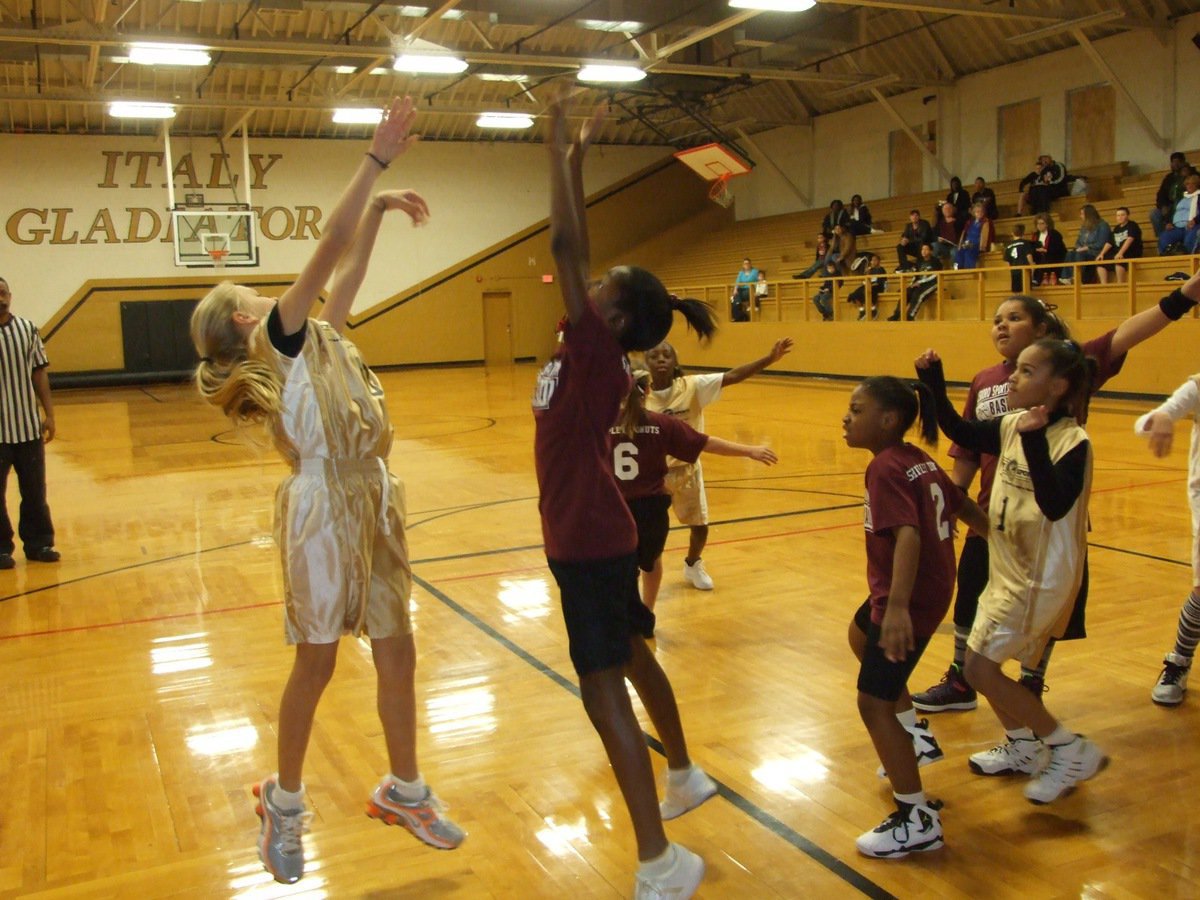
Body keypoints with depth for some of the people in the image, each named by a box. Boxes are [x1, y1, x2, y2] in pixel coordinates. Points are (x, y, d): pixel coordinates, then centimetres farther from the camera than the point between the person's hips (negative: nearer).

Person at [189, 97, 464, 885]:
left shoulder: (318, 339, 14)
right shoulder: (279, 340, -7)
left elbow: (349, 271, 21)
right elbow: (330, 248, -14)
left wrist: (380, 207, 13)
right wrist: (378, 160, -13)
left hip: (374, 507, 8)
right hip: (324, 511, -8)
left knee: (397, 653, 11)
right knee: (316, 664, 4)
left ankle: (403, 790, 26)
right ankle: (284, 802, 24)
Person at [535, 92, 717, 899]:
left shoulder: (599, 354, -18)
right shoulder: (588, 349, 4)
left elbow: (565, 246, -23)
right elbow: (576, 250, 11)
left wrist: (560, 150, -18)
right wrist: (575, 161, 10)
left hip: (591, 542, -10)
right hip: (594, 536, 10)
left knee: (602, 689, -8)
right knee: (631, 660, 23)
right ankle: (685, 776, 43)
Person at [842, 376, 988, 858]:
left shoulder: (885, 469, -21)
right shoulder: (918, 460, 6)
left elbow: (908, 534, -34)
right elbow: (963, 506, 14)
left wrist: (897, 607, -44)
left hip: (911, 600, -11)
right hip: (932, 587, 11)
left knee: (873, 702, -7)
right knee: (860, 637, 33)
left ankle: (918, 821, 1)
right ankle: (916, 737, 43)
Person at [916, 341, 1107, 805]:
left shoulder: (1072, 441, -21)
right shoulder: (1012, 426, 0)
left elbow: (1055, 505, -33)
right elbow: (959, 431, 10)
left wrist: (1034, 442, -42)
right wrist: (933, 383, -2)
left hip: (1041, 578, -8)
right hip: (1008, 569, 8)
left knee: (981, 668, -7)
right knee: (984, 662, 17)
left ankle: (1072, 750, 8)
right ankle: (1021, 746, 39)